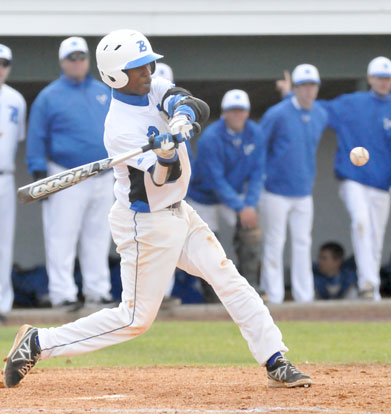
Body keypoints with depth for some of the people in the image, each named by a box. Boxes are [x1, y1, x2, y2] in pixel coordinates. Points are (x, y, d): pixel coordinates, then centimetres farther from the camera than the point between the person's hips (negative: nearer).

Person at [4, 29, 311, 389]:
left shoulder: (154, 90, 0)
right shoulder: (119, 130, -24)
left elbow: (200, 108, -14)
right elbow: (164, 178, -26)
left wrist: (183, 114, -36)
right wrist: (166, 155, -48)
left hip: (179, 213, 8)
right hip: (146, 226, -8)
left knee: (230, 280, 0)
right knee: (136, 318, -2)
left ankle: (276, 364, 2)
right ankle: (37, 343, 6)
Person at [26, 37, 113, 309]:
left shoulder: (104, 92, 13)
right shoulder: (49, 97, -1)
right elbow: (37, 138, -2)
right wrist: (39, 174, -9)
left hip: (104, 177, 5)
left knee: (98, 237, 9)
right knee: (62, 237, -8)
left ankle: (98, 289, 15)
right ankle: (63, 292, -6)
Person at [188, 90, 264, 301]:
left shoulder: (255, 134, -12)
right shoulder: (210, 139, -27)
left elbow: (256, 173, -9)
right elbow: (215, 180, -28)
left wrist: (251, 204, -23)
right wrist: (240, 208, -33)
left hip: (234, 194, 3)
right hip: (205, 196, -3)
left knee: (250, 230, -18)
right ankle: (212, 297, 13)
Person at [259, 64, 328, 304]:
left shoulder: (321, 116, 5)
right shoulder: (277, 115, -13)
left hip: (304, 192, 5)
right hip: (276, 191, -5)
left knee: (303, 244, 6)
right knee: (274, 244, -1)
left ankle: (305, 298, 9)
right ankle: (273, 298, 3)